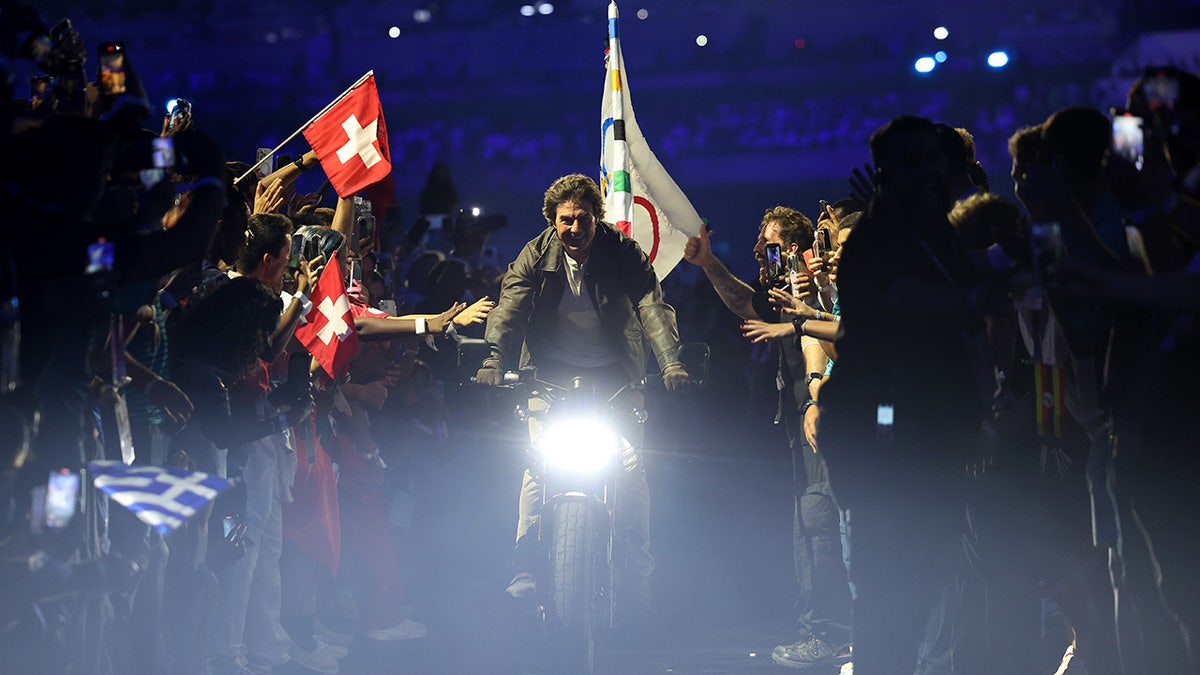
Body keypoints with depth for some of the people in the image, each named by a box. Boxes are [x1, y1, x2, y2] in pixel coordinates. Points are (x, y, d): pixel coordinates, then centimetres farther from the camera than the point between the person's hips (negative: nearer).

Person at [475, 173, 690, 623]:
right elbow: (509, 307, -17)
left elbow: (652, 305, -21)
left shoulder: (623, 253, -11)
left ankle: (639, 571, 9)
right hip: (552, 374, 1)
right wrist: (495, 359, -34)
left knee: (631, 470, -7)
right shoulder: (536, 256, -7)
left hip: (613, 374, 0)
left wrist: (670, 362, -37)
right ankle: (524, 571, -7)